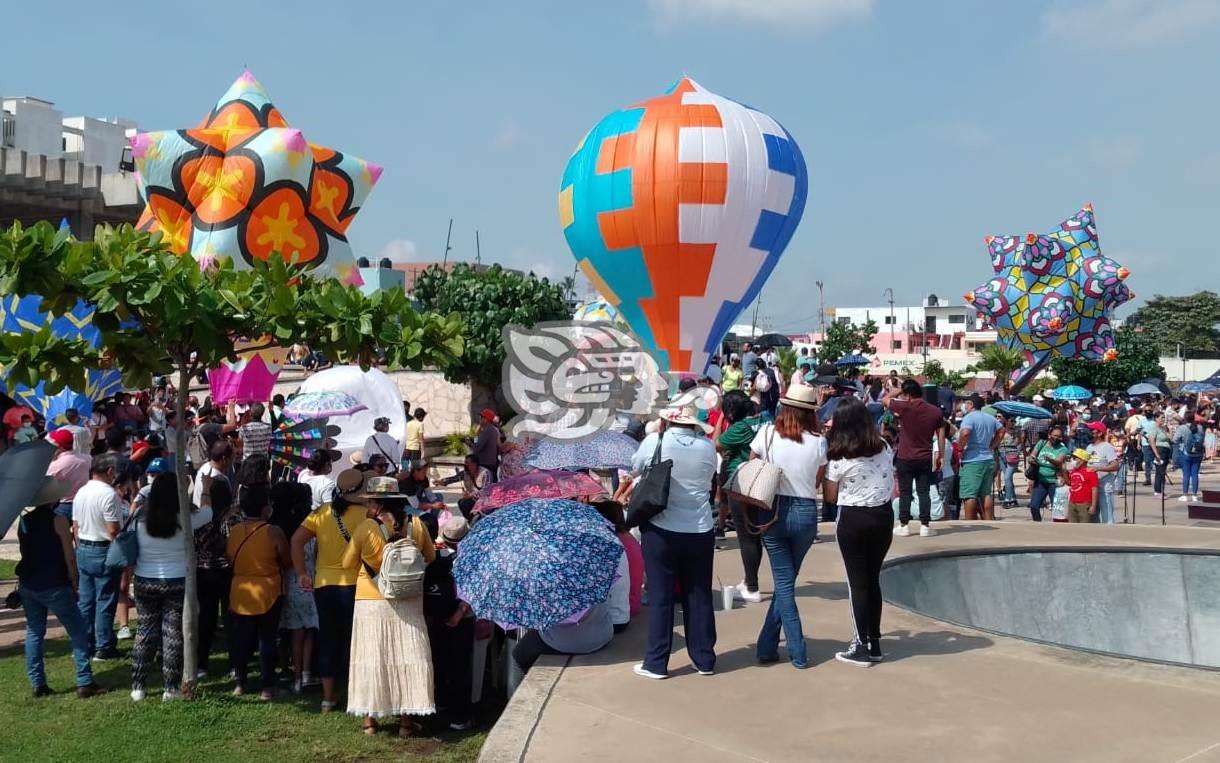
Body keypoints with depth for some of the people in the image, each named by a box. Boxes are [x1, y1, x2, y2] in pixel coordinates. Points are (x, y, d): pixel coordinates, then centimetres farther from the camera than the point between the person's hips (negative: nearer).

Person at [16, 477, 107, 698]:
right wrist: (74, 585, 0)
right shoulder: (58, 521, -12)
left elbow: (25, 552, 13)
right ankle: (84, 682, -3)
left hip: (27, 585, 6)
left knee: (34, 632, 16)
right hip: (54, 586, -6)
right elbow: (69, 558, -10)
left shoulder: (24, 521, 5)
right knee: (78, 632, 1)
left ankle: (37, 684, 14)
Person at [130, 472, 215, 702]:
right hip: (176, 583, -2)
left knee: (145, 631, 13)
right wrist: (206, 489, 22)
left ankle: (137, 686, 18)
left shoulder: (140, 520, -8)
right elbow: (207, 511, 7)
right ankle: (170, 688, 10)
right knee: (173, 633, 5)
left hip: (145, 582, 2)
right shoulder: (183, 520, -11)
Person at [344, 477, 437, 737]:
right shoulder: (416, 525, -6)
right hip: (408, 602, 2)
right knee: (407, 657, 7)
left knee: (371, 658, 8)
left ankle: (370, 719, 14)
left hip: (372, 603, -2)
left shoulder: (365, 528, -13)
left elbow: (348, 564, -1)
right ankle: (406, 720, 9)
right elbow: (430, 557, 10)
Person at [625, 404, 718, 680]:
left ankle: (656, 663, 11)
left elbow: (633, 470, 10)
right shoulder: (707, 447, -3)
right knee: (699, 597, 12)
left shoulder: (654, 441, -8)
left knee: (660, 597, 6)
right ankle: (705, 660, 22)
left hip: (661, 531, -2)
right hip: (700, 532, 2)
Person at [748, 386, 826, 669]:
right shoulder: (818, 442, -5)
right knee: (786, 581, 16)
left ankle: (798, 653, 5)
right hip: (806, 513, 1)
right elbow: (818, 482, 4)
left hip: (773, 511, 0)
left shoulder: (766, 433, -4)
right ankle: (767, 645, 19)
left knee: (784, 583, 7)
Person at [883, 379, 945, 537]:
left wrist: (897, 391, 16)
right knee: (924, 492, 6)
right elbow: (941, 435, 5)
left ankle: (903, 525, 8)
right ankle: (925, 525, 5)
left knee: (905, 492, 5)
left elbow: (884, 400, 4)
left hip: (905, 458, -3)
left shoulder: (905, 407, -12)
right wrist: (941, 455, 12)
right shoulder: (936, 411, 0)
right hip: (925, 458, 3)